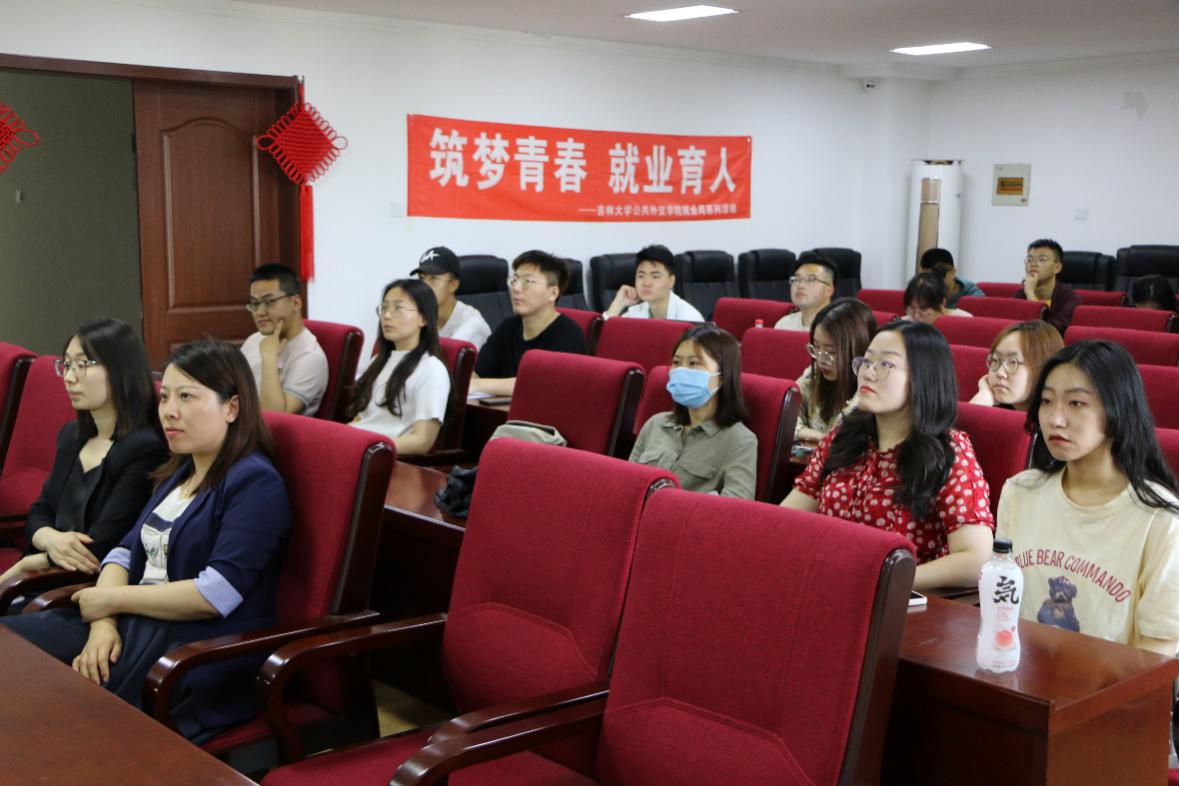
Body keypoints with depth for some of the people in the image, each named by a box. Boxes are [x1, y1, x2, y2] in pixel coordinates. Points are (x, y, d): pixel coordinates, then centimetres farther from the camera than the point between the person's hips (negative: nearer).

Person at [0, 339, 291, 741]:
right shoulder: (178, 472, 18)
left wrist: (110, 600, -10)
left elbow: (217, 594, -20)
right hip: (134, 625, 9)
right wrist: (103, 624, -8)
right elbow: (127, 551, 13)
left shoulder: (255, 482, -12)